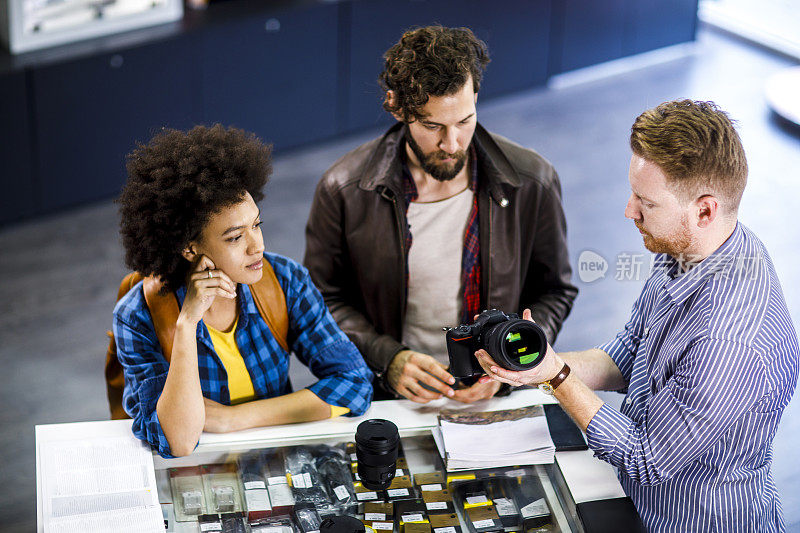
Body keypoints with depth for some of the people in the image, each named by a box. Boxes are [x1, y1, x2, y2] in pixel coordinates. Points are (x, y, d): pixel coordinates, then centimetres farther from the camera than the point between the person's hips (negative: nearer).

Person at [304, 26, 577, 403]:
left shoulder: (533, 183, -4)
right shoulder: (343, 190, -7)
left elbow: (553, 292, 8)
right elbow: (325, 298, 4)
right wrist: (387, 358, -11)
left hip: (495, 397, 0)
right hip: (386, 396, 0)